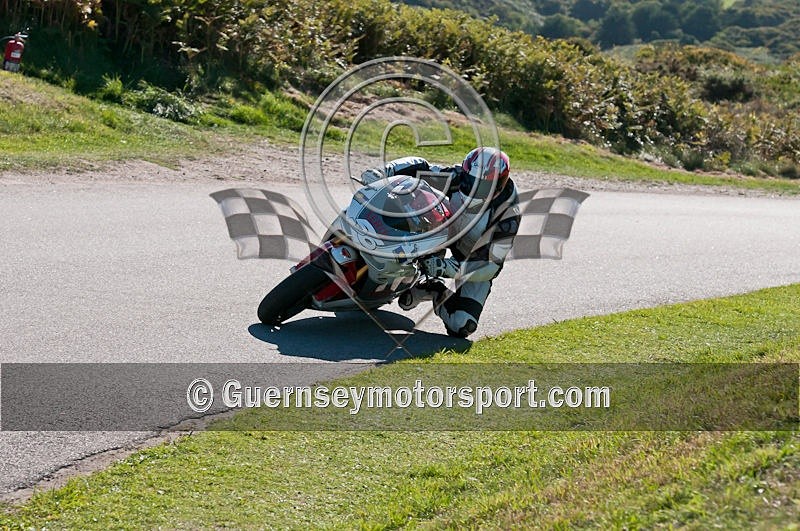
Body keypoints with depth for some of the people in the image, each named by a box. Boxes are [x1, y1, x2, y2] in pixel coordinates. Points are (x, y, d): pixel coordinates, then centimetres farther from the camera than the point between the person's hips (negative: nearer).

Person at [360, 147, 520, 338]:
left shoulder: (508, 215, -34)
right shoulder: (456, 178, -27)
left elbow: (490, 267, -32)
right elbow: (419, 166, -13)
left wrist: (448, 268, -46)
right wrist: (385, 171, -32)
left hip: (477, 261, -4)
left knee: (461, 327, -22)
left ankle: (439, 295, 12)